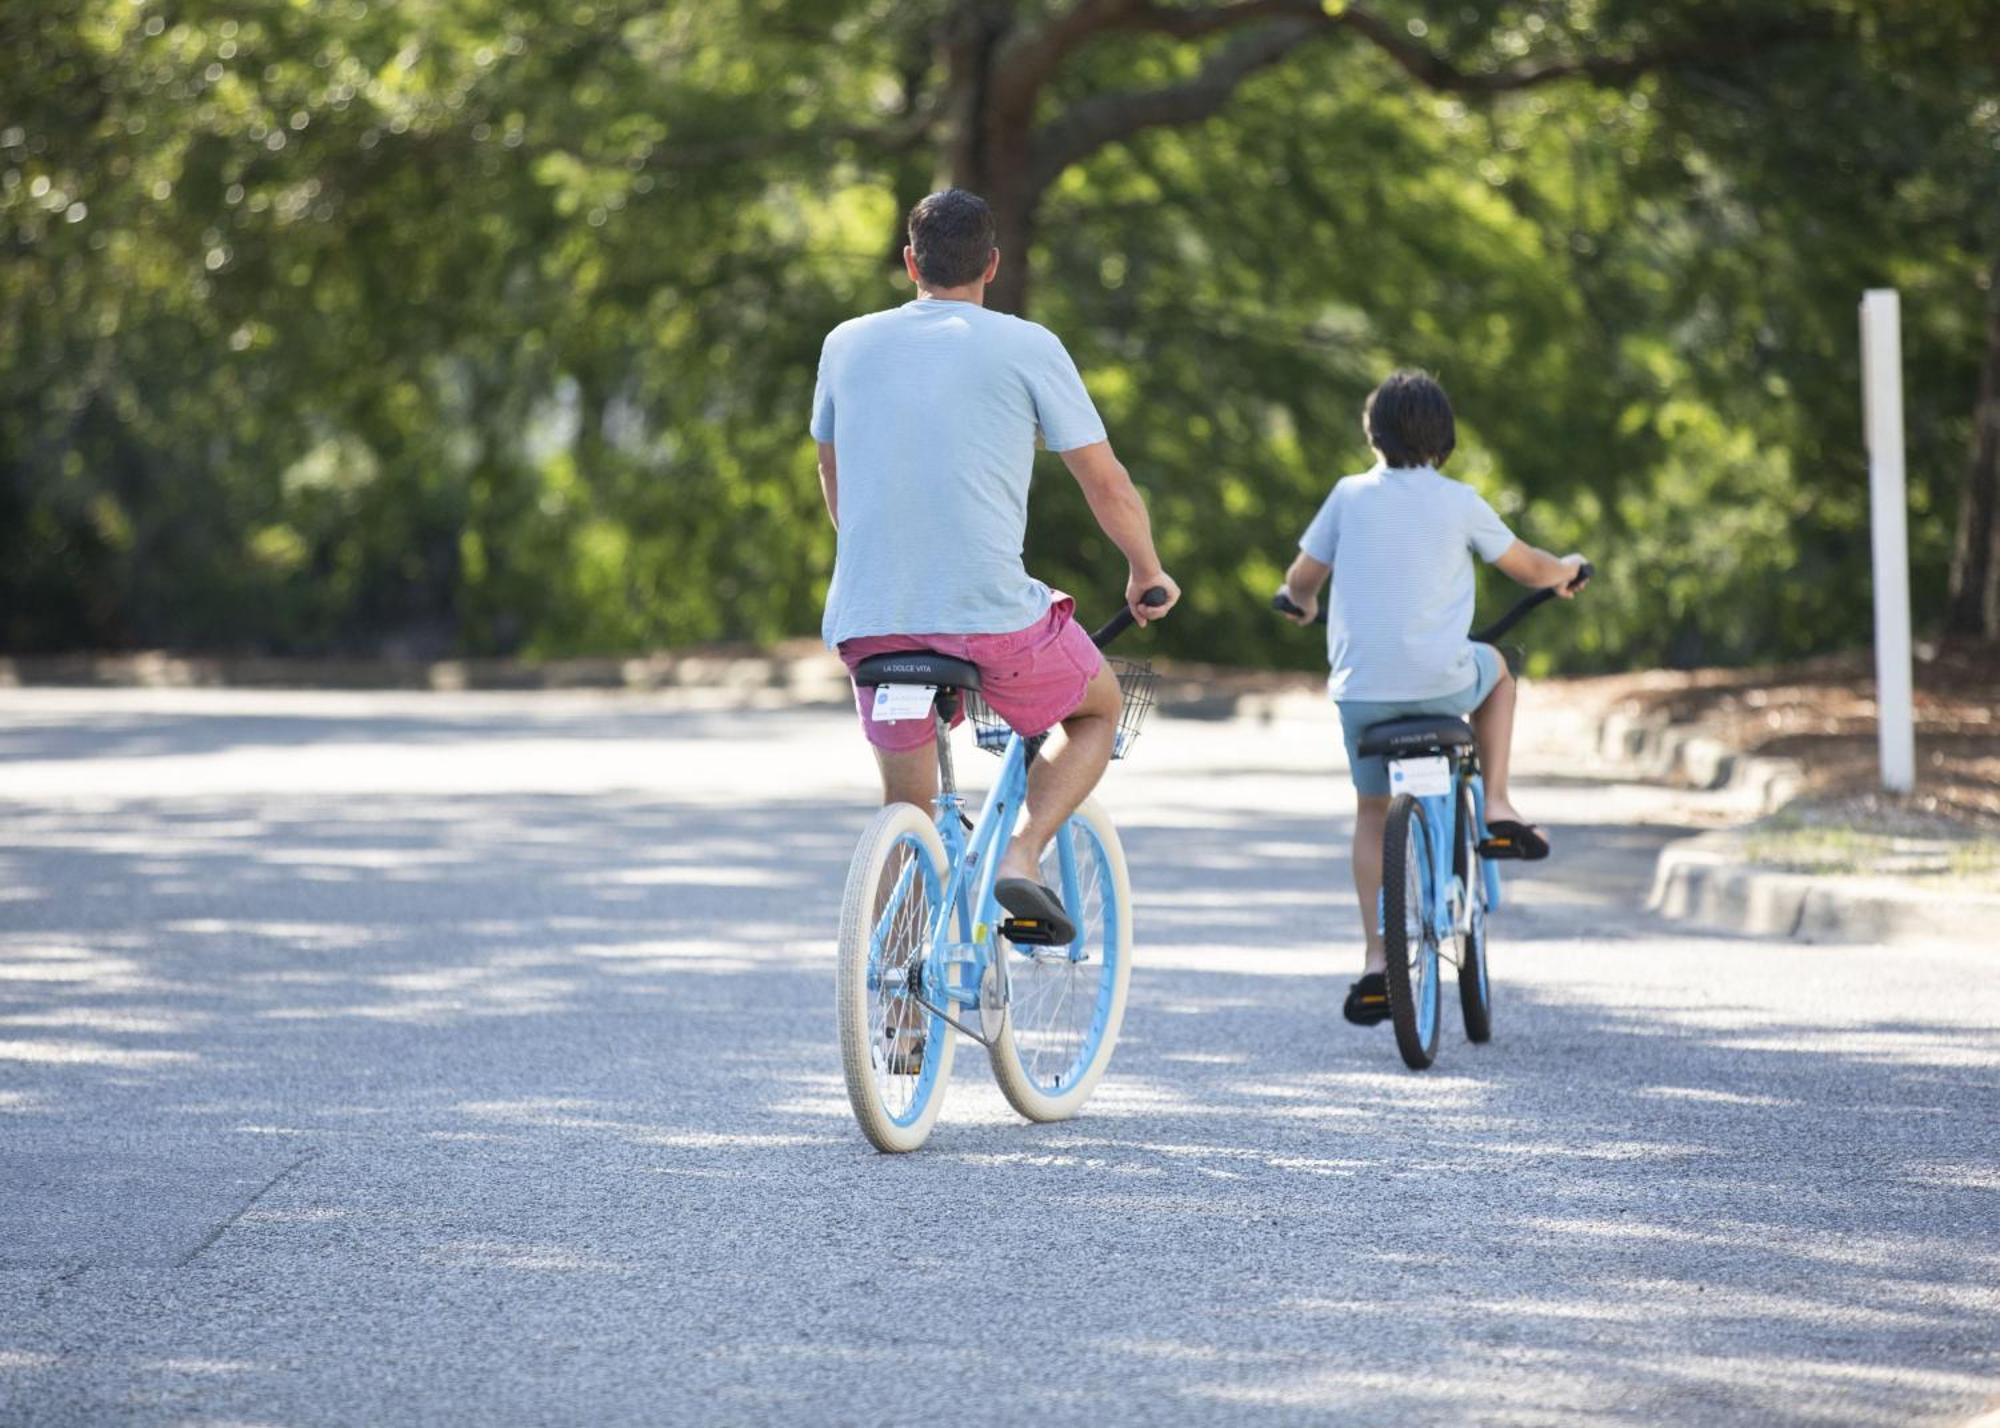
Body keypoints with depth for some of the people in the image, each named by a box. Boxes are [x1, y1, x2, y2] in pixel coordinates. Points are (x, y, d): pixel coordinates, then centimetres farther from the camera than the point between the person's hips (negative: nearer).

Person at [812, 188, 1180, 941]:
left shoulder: (848, 344, 11)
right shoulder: (1027, 347, 0)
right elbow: (1107, 485, 3)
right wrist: (1147, 574, 21)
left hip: (867, 619, 3)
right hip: (991, 617, -3)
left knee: (906, 807, 21)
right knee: (1099, 709, 24)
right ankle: (1022, 854, 1)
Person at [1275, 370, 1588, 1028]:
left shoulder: (1351, 495, 2)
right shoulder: (1458, 502, 0)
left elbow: (1300, 581, 9)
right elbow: (1533, 569, 10)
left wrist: (1304, 603, 33)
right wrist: (1570, 570, 34)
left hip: (1361, 686, 1)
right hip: (1441, 683, -1)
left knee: (1372, 812, 17)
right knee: (1495, 666, 32)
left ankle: (1377, 960, 7)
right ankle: (1496, 809, 22)